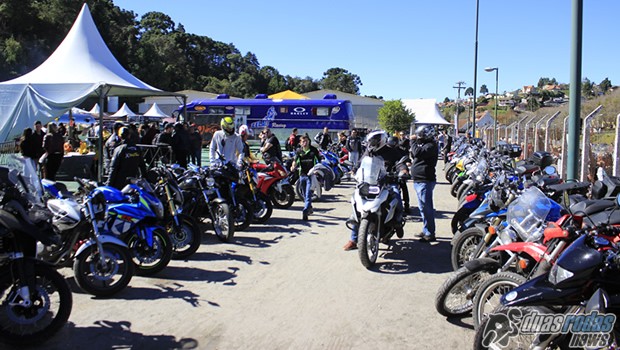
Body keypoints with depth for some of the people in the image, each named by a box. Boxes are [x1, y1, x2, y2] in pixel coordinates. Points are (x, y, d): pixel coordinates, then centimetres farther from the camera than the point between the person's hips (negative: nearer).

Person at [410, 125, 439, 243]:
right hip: (419, 181, 11)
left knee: (426, 207, -10)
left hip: (425, 181, -11)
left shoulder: (431, 146, -13)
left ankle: (430, 234, -7)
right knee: (423, 207, 17)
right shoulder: (424, 144, 18)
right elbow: (414, 155, 24)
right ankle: (426, 231, 27)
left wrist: (414, 143, -9)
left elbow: (417, 153, -26)